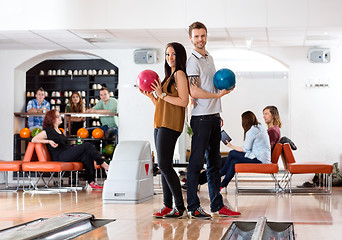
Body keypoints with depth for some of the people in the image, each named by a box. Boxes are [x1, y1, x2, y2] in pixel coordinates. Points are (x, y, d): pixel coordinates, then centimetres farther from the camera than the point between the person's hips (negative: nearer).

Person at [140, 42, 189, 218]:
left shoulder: (179, 74, -5)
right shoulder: (168, 76, 22)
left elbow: (184, 101, -15)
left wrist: (162, 94, -13)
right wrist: (150, 95, 9)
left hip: (170, 125, -9)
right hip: (160, 125, 9)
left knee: (164, 165, -13)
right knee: (163, 166, 6)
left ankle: (179, 206, -7)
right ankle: (167, 205, 9)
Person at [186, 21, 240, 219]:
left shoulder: (209, 58, 17)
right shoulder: (193, 61, -9)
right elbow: (194, 92, -18)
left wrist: (218, 114, 18)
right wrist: (218, 95, -12)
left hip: (213, 117, 9)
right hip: (201, 118, -9)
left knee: (214, 162, 11)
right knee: (197, 162, -5)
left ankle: (217, 205, 17)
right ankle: (193, 207, 1)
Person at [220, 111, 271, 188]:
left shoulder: (251, 131, -13)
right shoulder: (260, 127, 15)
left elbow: (245, 149, -8)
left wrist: (231, 146, 5)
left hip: (259, 160, -9)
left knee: (232, 154, 0)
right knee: (234, 162, 9)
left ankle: (220, 173, 19)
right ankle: (223, 184, 11)